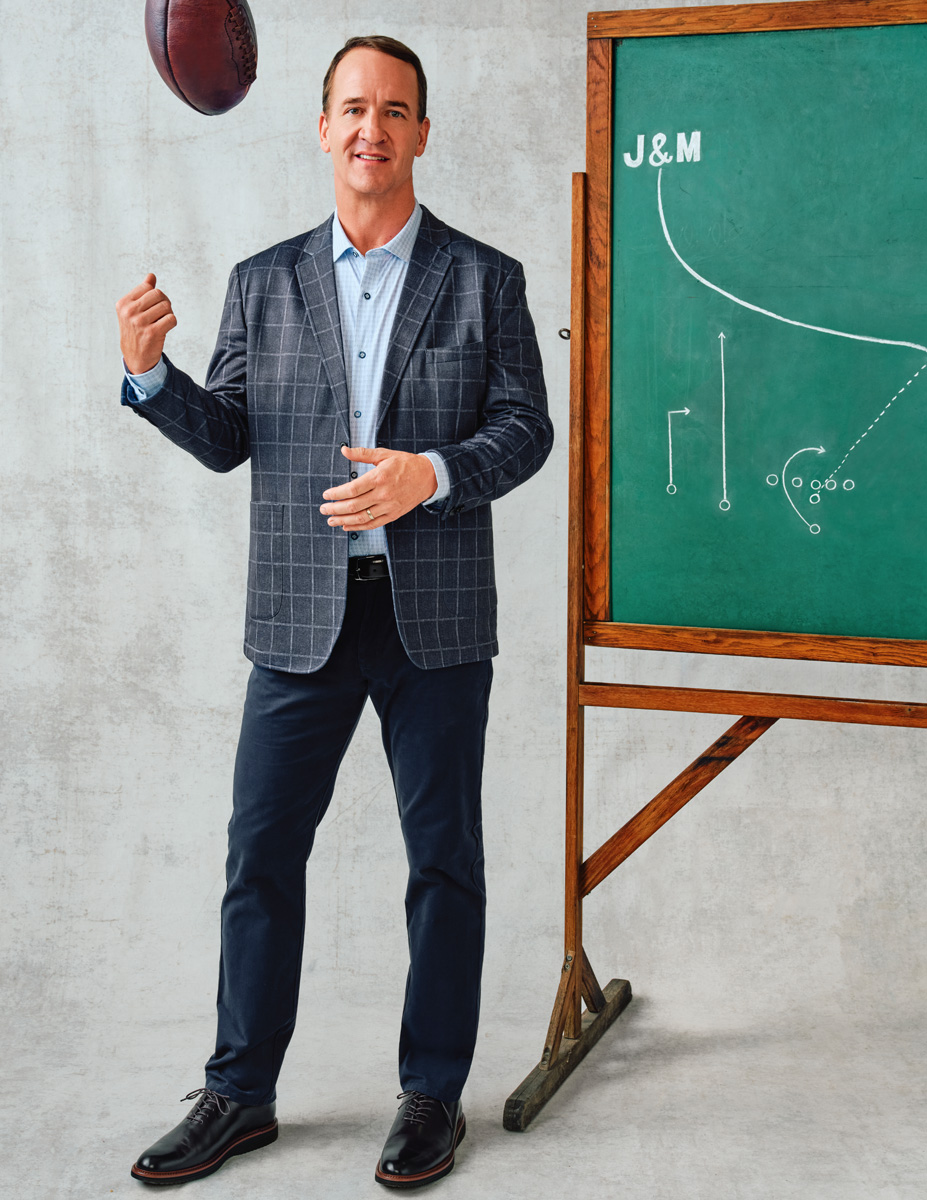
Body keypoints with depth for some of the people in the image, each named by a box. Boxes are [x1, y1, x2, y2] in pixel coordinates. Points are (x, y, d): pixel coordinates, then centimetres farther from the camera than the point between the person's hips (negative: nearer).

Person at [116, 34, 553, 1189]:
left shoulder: (483, 278, 4)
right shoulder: (262, 283, 10)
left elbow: (526, 427, -1)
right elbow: (227, 438, 7)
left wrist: (432, 474, -19)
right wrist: (149, 373, -11)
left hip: (434, 616, -1)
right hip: (302, 616, 2)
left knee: (443, 857, 7)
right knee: (260, 851, 5)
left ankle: (433, 1095, 22)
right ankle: (240, 1094, 20)